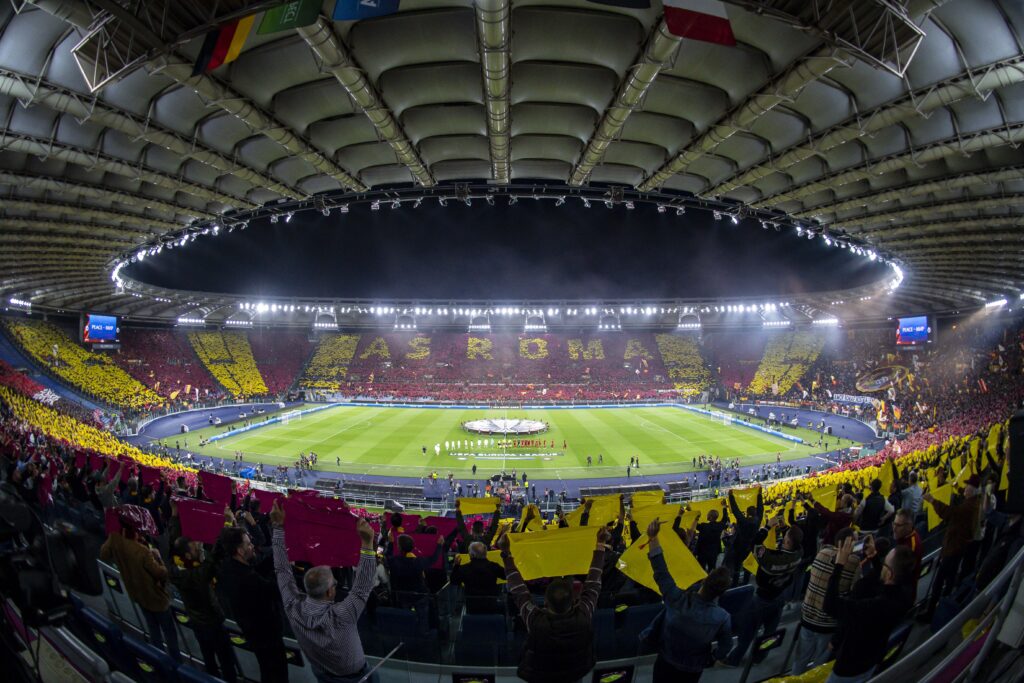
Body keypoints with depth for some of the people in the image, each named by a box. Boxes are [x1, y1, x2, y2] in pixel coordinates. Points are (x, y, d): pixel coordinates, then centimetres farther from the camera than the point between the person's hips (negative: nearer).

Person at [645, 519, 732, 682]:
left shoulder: (678, 599, -34)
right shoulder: (723, 618, -28)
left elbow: (661, 572, -26)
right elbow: (725, 648, -11)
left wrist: (653, 538, -28)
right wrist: (713, 657, 11)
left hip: (665, 662, -1)